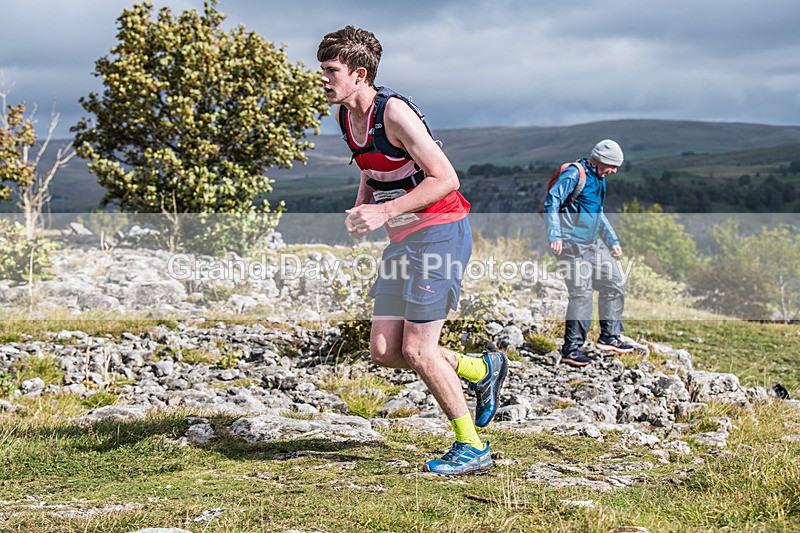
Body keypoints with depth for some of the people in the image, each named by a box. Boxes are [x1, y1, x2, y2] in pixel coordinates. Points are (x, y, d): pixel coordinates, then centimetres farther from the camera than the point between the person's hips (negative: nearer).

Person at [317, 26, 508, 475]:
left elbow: (445, 178, -21)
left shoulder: (393, 111, -18)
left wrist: (385, 212, -24)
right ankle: (482, 369, 24)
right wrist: (361, 207, 5)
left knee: (416, 350, -9)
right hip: (403, 241, 9)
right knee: (384, 351, 5)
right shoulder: (344, 116, 8)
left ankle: (472, 447, 7)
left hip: (440, 232, -9)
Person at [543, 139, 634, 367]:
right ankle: (570, 350, -10)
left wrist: (613, 241, 28)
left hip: (594, 244, 10)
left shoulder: (599, 179, 17)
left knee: (615, 283, 12)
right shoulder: (574, 173, -13)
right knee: (581, 293, -14)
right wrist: (554, 235, -28)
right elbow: (551, 201, -20)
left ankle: (609, 337, 24)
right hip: (573, 244, -10)